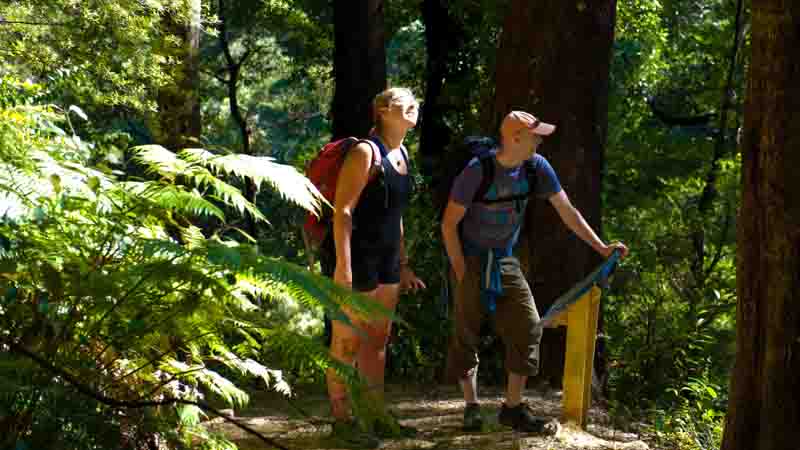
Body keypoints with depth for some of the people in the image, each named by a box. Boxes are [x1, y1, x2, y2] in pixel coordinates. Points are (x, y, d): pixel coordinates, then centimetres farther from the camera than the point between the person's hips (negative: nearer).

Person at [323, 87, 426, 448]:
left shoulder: (401, 155, 13)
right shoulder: (365, 152, -13)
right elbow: (343, 210, -18)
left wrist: (403, 265, 21)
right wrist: (343, 264, -24)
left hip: (386, 259, 9)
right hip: (357, 257, -9)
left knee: (377, 341, 14)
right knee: (348, 342, -2)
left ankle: (375, 416, 23)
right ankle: (342, 421, 6)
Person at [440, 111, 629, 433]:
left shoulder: (537, 167, -9)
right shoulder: (478, 171, -22)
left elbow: (567, 211, -1)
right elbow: (449, 223, -15)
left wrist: (601, 247, -5)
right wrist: (461, 273, -15)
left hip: (505, 262, 5)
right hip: (470, 260, -5)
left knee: (526, 328, -3)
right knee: (466, 334, -2)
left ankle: (513, 408, 4)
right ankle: (471, 406, 11)